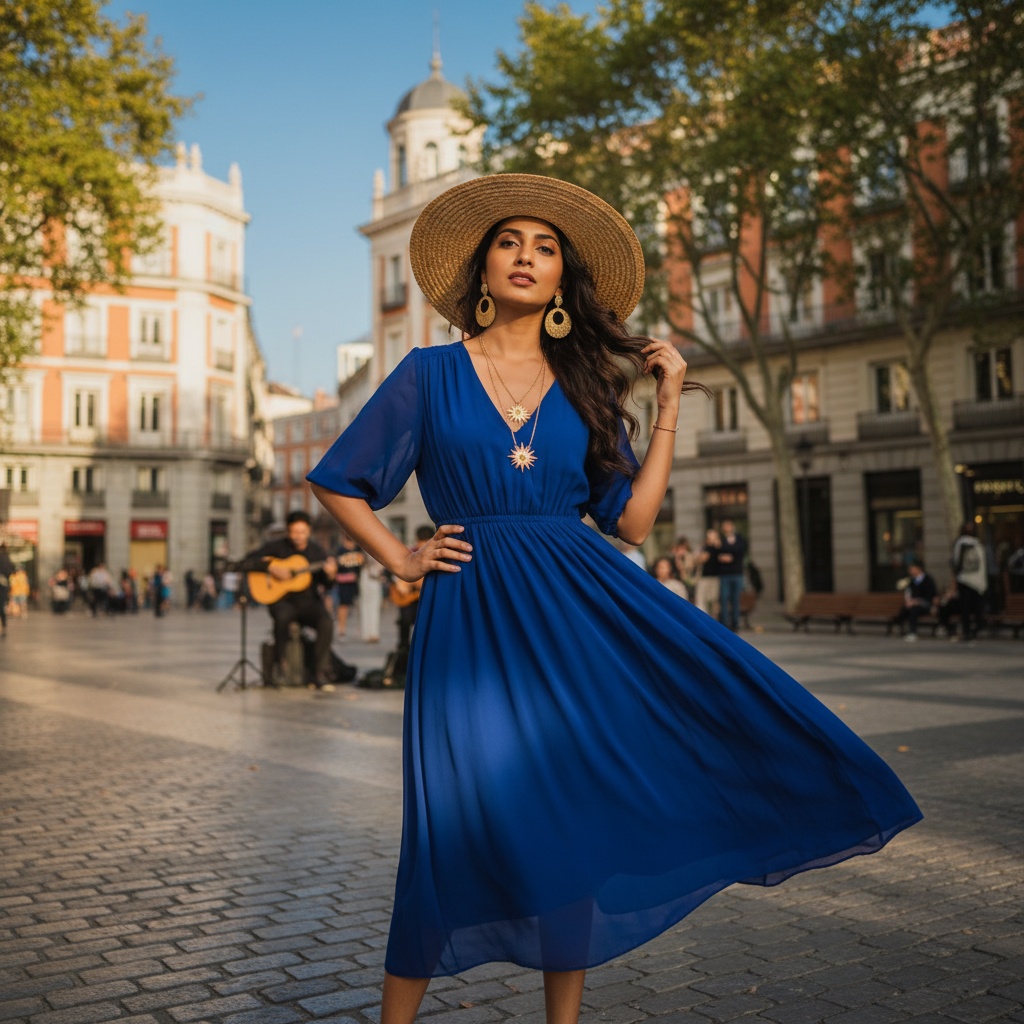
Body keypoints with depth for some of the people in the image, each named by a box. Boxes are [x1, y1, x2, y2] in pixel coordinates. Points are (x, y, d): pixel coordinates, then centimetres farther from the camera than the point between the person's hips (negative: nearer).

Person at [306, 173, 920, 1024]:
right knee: (457, 825, -5)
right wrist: (401, 561, 1)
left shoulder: (586, 388, 12)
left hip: (580, 603, 2)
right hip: (473, 615, -2)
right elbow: (336, 481, 10)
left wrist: (670, 401, 4)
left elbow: (633, 519, 4)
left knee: (576, 823, -1)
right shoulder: (431, 373, 6)